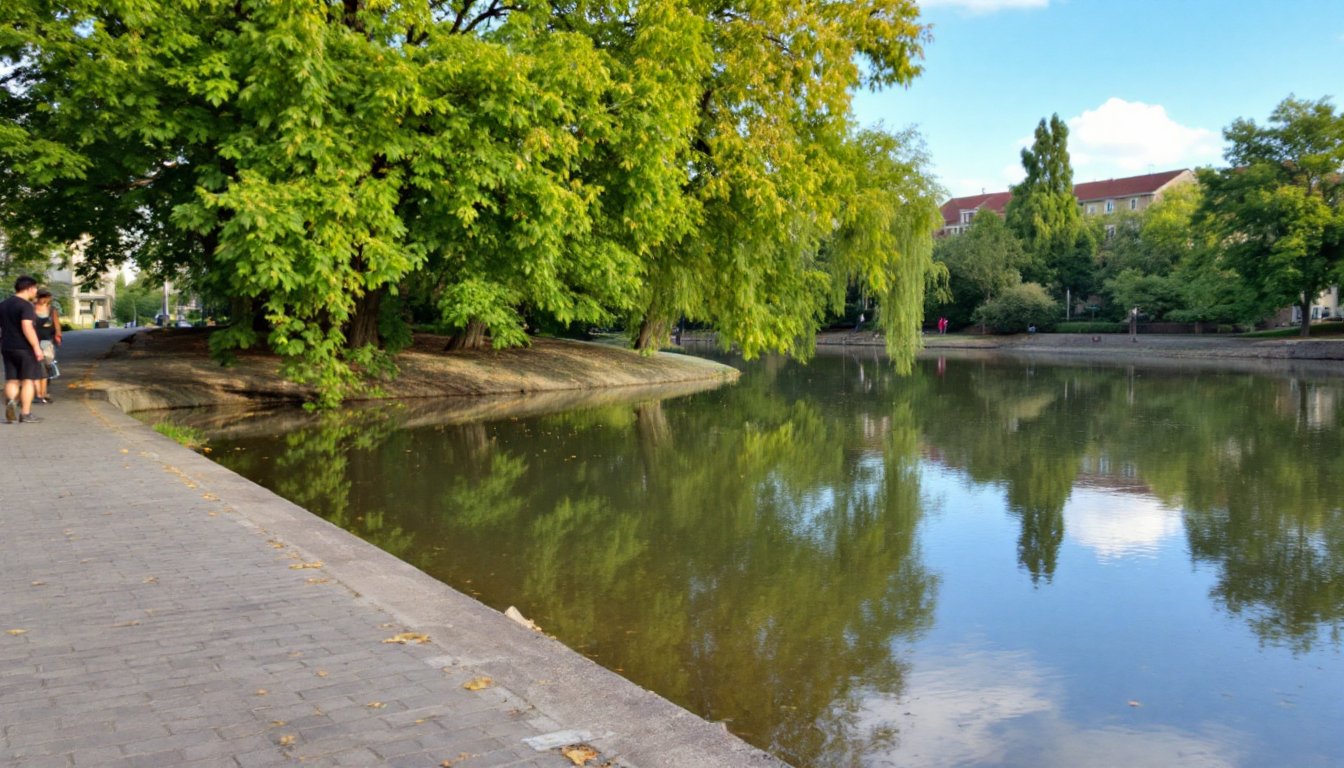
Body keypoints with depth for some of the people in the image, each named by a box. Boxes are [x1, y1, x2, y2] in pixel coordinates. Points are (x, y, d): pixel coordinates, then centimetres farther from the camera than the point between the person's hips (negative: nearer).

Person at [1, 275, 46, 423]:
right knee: (28, 380, 1)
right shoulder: (25, 305, -12)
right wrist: (36, 347, -21)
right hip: (25, 348, -7)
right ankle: (25, 414, 0)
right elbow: (27, 327, -22)